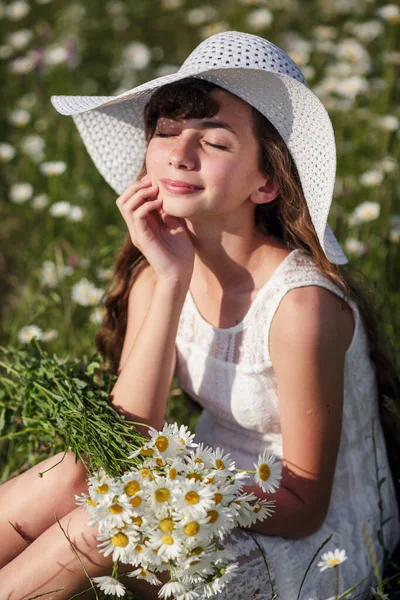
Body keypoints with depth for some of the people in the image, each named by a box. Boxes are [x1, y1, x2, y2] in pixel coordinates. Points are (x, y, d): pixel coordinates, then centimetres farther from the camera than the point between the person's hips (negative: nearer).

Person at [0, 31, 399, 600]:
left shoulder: (300, 304, -26)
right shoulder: (156, 272, -7)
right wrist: (171, 284, -23)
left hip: (315, 551, -5)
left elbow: (301, 508, -18)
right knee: (76, 474, -20)